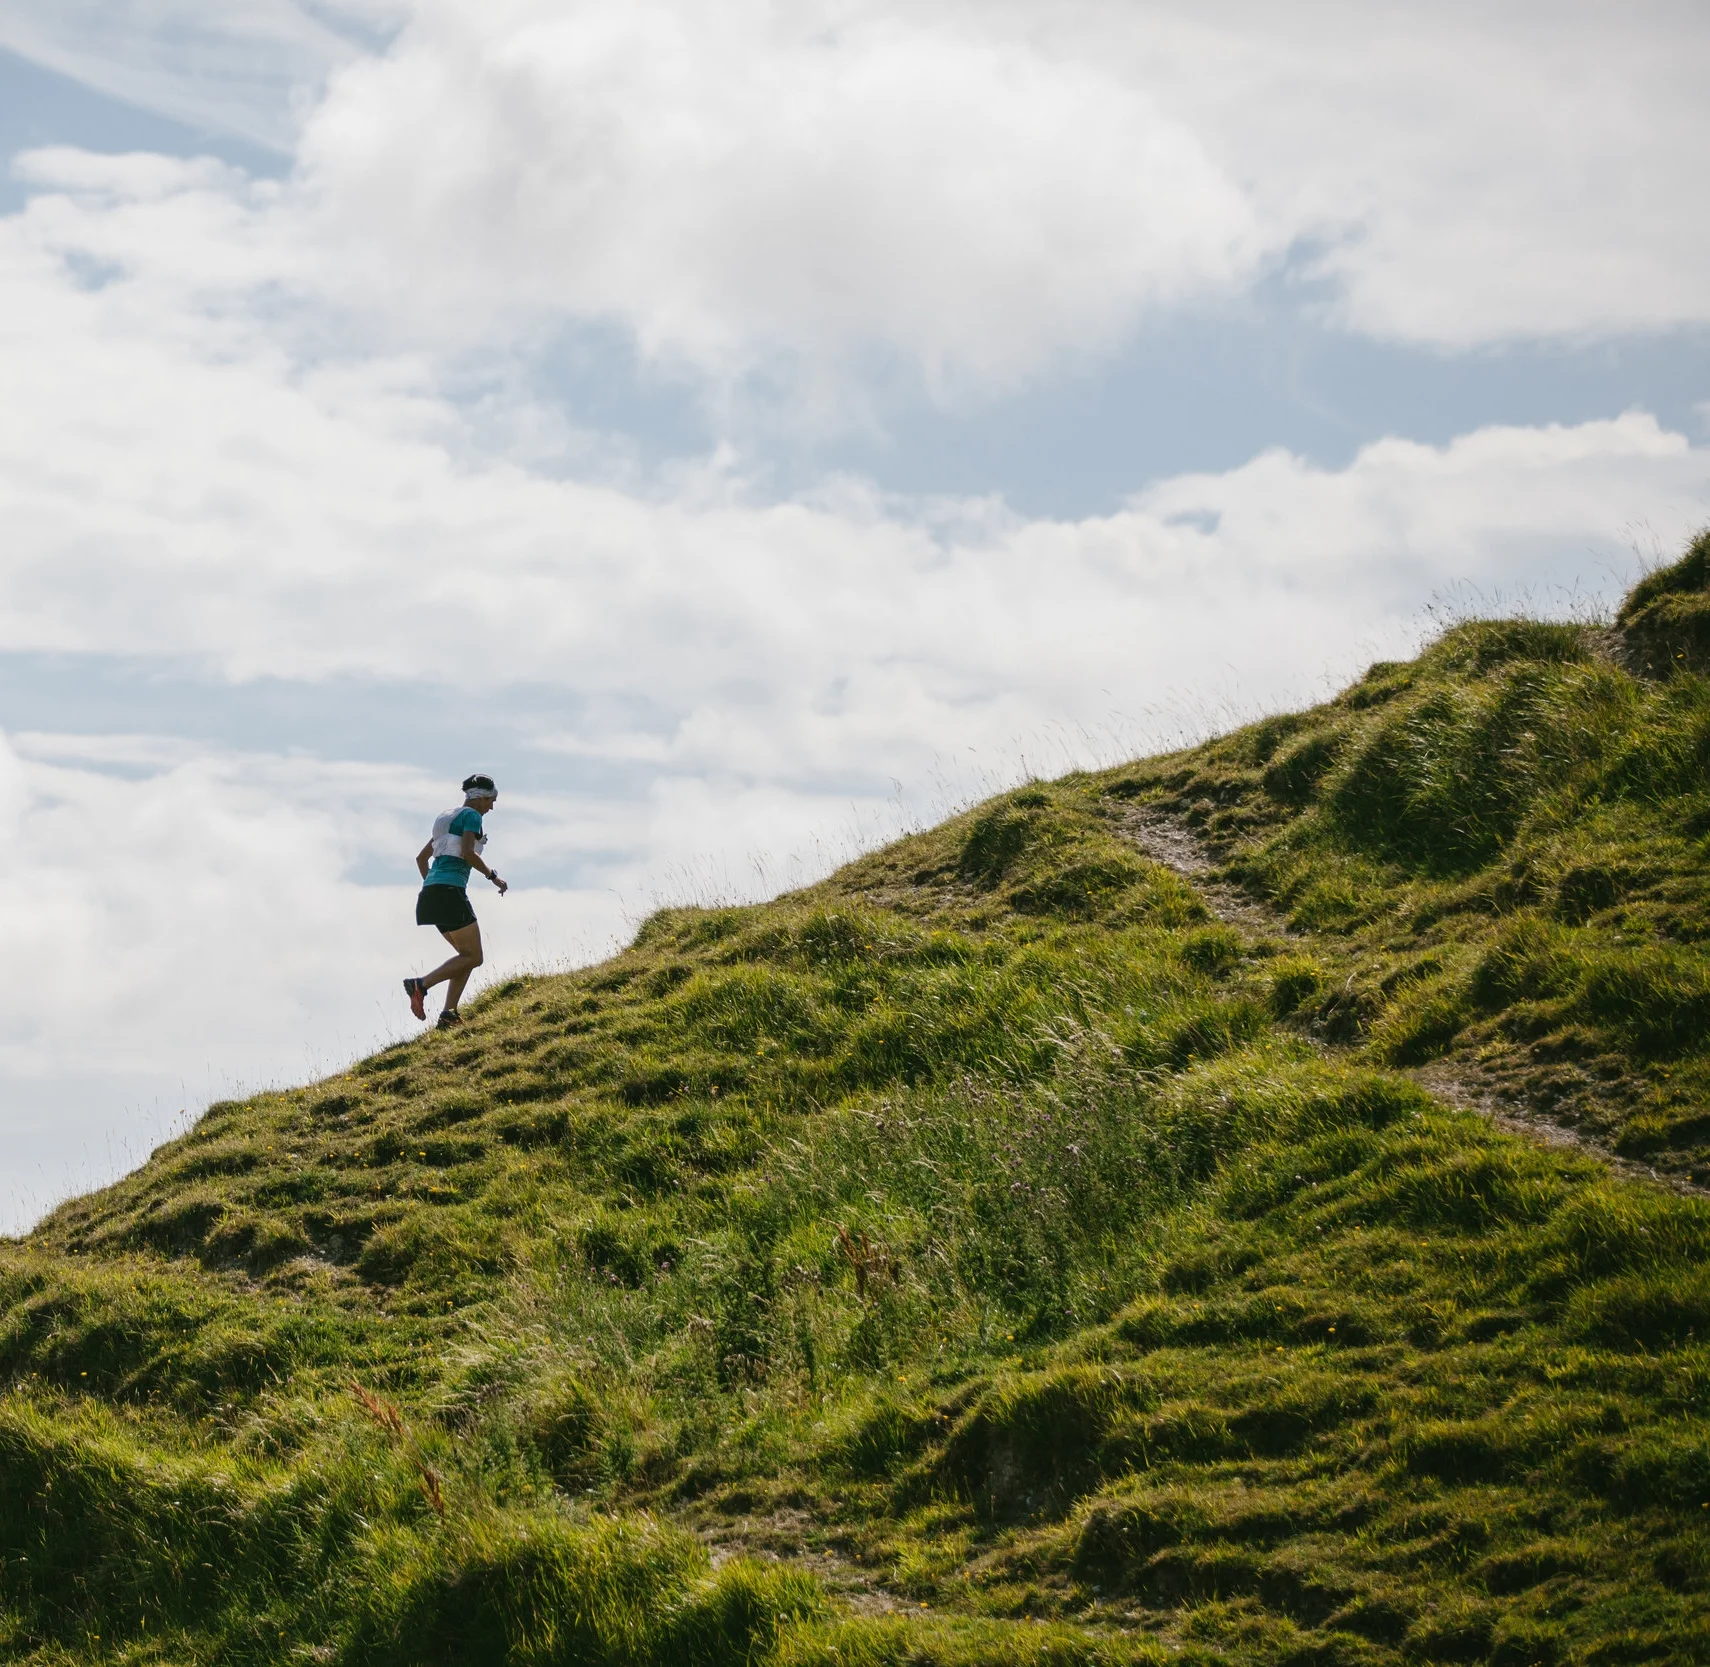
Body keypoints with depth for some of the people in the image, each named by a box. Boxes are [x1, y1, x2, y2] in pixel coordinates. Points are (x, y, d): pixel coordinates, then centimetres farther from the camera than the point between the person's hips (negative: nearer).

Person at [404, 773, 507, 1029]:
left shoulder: (447, 819, 25)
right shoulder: (472, 816, -2)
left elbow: (421, 857, 28)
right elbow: (468, 852, -17)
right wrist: (493, 876, -8)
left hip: (430, 892, 9)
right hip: (450, 892, -9)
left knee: (467, 954, 15)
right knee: (473, 957, -5)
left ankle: (448, 1013, 1)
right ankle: (421, 985, -21)